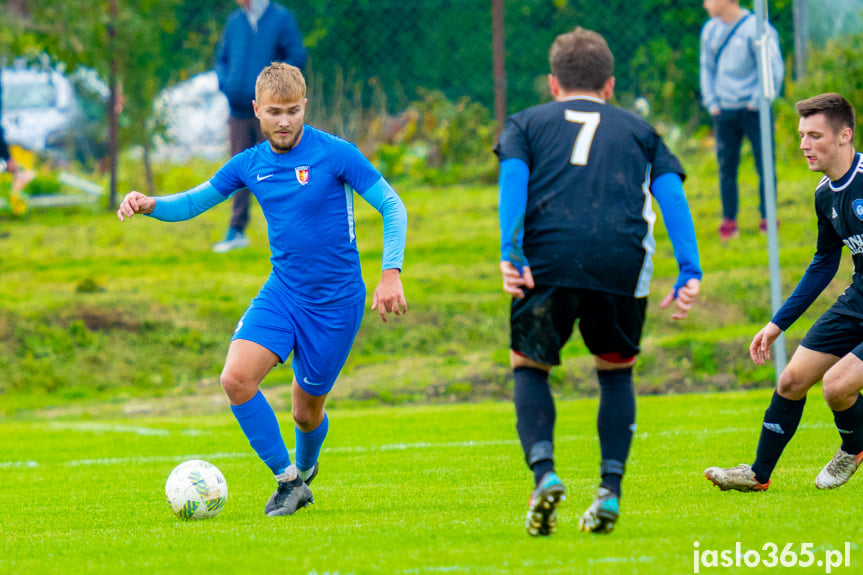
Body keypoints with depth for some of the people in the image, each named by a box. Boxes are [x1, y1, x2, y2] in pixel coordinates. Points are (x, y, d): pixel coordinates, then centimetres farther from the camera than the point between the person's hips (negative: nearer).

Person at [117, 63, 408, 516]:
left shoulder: (335, 154, -12)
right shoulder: (250, 165, 2)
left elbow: (392, 206, -7)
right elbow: (192, 203, 11)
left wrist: (391, 273, -17)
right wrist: (150, 205, -11)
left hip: (336, 300, -4)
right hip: (281, 293, 4)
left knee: (307, 411, 5)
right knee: (236, 379, -19)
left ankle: (304, 471, 41)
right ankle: (288, 481, -4)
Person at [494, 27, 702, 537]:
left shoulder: (527, 123, 25)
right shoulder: (638, 130, 28)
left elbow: (513, 178, 6)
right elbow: (671, 190, 13)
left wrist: (510, 254, -6)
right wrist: (690, 269, 4)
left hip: (547, 258, -1)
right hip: (622, 261, 1)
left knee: (530, 366, 18)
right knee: (616, 372, 22)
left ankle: (544, 474, -6)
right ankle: (611, 490, 6)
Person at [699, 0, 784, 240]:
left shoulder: (756, 29, -11)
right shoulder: (711, 30, 7)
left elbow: (774, 69, -9)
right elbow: (707, 67, 17)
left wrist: (759, 101, -9)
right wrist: (711, 102, 9)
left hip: (754, 110, -5)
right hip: (725, 112, 5)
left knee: (764, 164, -1)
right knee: (726, 166, 2)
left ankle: (767, 218, 9)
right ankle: (729, 219, 8)